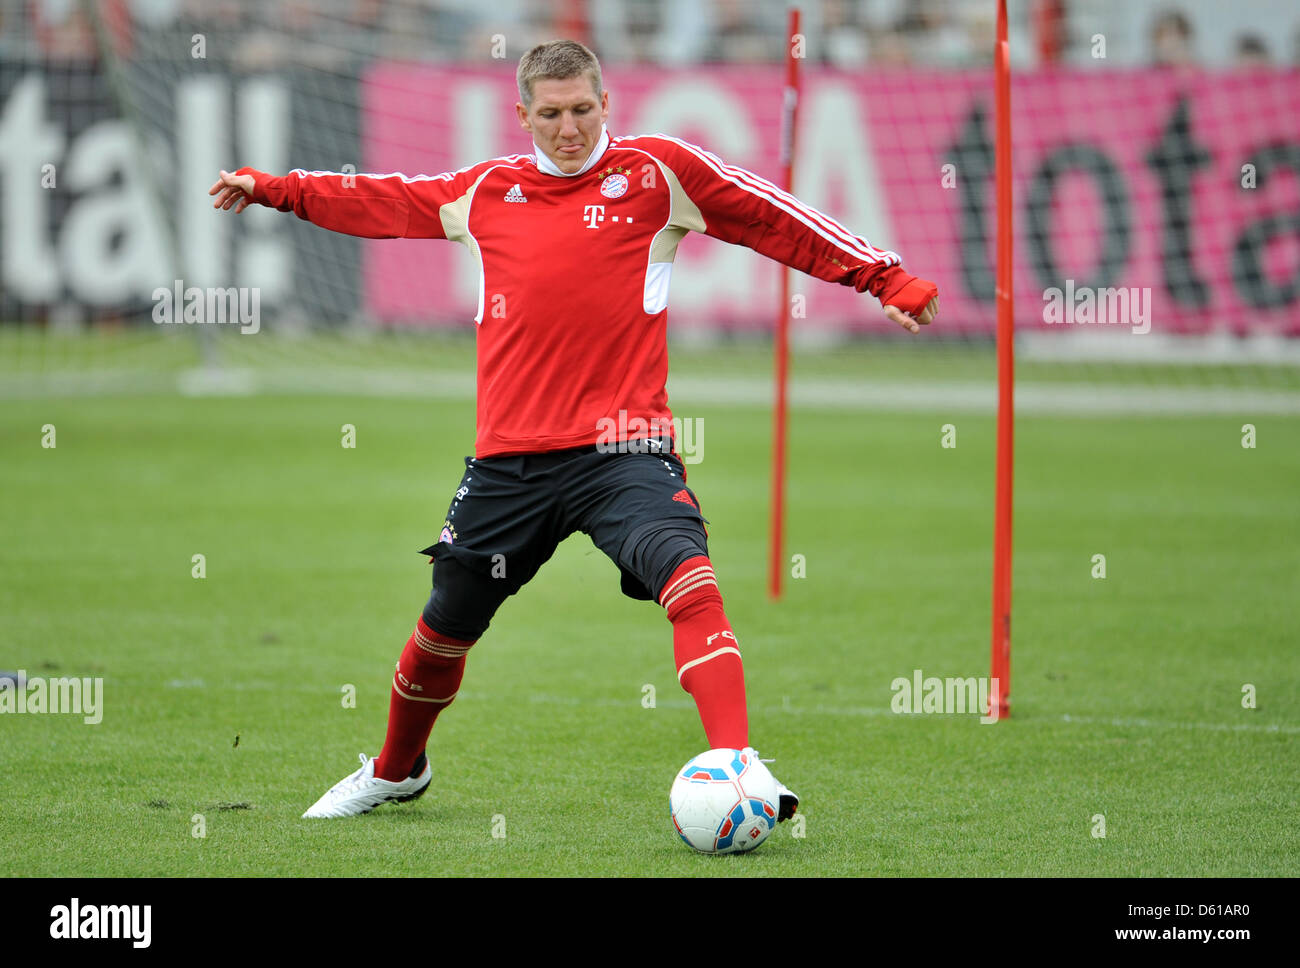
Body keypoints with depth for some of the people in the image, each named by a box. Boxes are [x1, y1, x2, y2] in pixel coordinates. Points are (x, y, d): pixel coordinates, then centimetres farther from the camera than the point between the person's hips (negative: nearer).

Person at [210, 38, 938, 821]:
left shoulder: (659, 173, 2)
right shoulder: (485, 191, 12)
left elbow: (782, 221, 4)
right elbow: (380, 202, 26)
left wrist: (884, 279, 1)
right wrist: (273, 190, 30)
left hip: (622, 448, -4)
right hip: (509, 456, 4)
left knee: (690, 580, -29)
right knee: (446, 627, 15)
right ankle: (396, 770, 41)